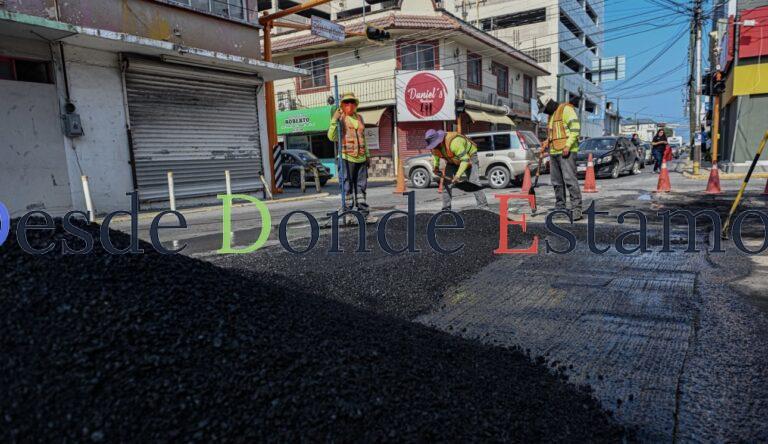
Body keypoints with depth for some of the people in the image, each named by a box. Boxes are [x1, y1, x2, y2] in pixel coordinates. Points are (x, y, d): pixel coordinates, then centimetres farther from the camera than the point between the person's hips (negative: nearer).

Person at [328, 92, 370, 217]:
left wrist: (367, 155, 22)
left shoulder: (359, 118, 17)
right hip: (346, 157, -6)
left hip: (361, 158, 6)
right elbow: (332, 137, -14)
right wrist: (334, 121, -26)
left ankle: (363, 211, 16)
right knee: (347, 187, -2)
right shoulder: (340, 118, -2)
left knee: (361, 185, 9)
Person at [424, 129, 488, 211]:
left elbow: (465, 160, -38)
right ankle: (446, 209, 4)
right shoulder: (434, 146, -17)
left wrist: (458, 175, -44)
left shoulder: (454, 142, -40)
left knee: (474, 182, -18)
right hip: (452, 161, 7)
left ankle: (483, 207, -15)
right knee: (447, 182, -3)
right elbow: (435, 154, 8)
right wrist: (435, 166, -8)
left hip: (469, 156, -7)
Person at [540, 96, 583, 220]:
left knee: (570, 179, -14)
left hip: (566, 151, -9)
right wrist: (546, 144, 13)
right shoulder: (551, 115, 24)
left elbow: (576, 128, -13)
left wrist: (568, 145, -19)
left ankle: (576, 209, -14)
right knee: (557, 182, 10)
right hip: (554, 152, 9)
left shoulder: (566, 109, -4)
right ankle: (560, 208, 17)